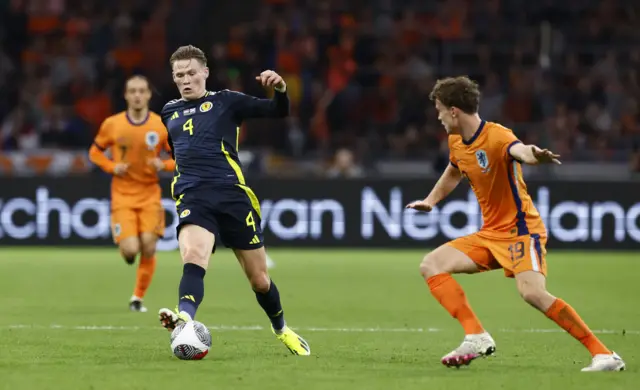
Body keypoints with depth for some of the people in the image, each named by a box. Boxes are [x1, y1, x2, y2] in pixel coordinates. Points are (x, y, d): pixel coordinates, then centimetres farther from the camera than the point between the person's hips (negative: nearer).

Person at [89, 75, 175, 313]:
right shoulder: (112, 124, -3)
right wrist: (112, 167, -7)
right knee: (130, 250, -15)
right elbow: (95, 152, 11)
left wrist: (163, 165, -16)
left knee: (148, 247, -10)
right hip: (122, 195, -1)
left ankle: (138, 298, 8)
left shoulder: (161, 126, -3)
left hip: (150, 195, 1)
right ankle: (126, 250, 25)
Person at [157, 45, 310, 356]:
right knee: (193, 258, -31)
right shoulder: (169, 113, 20)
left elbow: (278, 112, 4)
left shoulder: (226, 102, 10)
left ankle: (281, 330, 33)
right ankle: (185, 319, -56)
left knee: (259, 280, 6)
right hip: (192, 199, 1)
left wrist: (280, 90, -14)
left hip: (232, 195, -1)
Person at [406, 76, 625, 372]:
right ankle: (476, 337, -9)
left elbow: (519, 150, -46)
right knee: (431, 266, -2)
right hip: (490, 234, 9)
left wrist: (535, 155, -68)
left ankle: (603, 354, -22)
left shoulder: (497, 137, -21)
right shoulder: (456, 142, 5)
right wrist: (431, 201, 33)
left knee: (532, 292, -30)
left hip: (520, 230, -9)